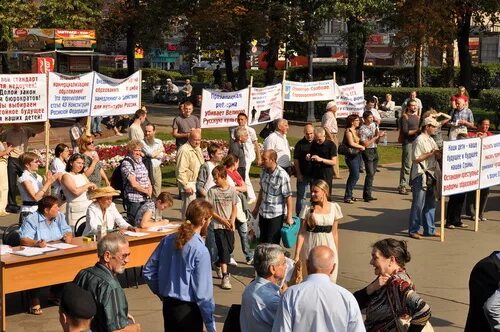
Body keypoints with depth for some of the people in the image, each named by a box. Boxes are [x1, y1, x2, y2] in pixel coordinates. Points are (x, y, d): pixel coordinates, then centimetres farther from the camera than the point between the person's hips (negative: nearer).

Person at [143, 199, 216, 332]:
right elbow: (203, 292, -18)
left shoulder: (168, 240, -2)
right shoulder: (201, 251, -20)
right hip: (189, 310, -6)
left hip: (168, 306, 6)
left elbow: (148, 271, 5)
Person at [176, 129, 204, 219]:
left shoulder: (197, 149, 14)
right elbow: (181, 171, -22)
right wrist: (186, 186, -22)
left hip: (198, 183, 9)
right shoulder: (184, 150, -18)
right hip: (190, 184, -9)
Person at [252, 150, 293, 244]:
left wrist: (289, 216, -16)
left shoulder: (282, 175, -22)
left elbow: (288, 197, -18)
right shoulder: (264, 171, 0)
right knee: (262, 242, 16)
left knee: (272, 244, 0)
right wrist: (256, 208, 20)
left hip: (276, 215, -7)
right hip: (263, 212, 7)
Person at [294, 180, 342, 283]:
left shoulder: (334, 207, 0)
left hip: (328, 245, 1)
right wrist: (297, 254, -11)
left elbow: (334, 233, 7)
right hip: (310, 246, -1)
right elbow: (302, 232, -6)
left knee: (329, 279, 2)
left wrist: (336, 253, 10)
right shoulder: (308, 208, -5)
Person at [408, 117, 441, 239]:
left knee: (431, 203, 12)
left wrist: (438, 154, -1)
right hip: (420, 175, -9)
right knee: (418, 204, -5)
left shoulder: (431, 140, 16)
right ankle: (413, 230, 2)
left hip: (431, 175, 9)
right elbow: (416, 158, -18)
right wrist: (431, 153, -18)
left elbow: (437, 157, 21)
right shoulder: (419, 140, -12)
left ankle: (429, 229, 19)